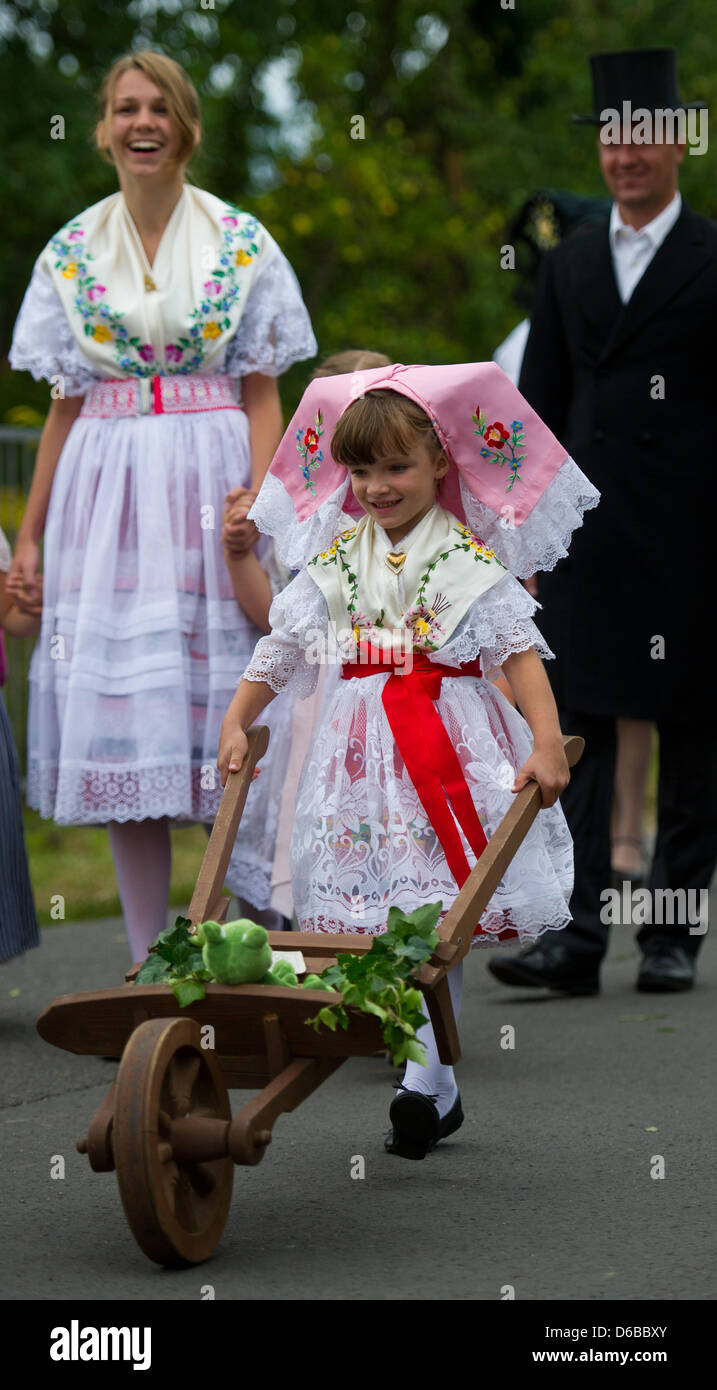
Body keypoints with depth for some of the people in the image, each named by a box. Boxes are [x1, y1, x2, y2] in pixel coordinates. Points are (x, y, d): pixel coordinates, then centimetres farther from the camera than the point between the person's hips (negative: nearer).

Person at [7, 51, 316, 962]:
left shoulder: (240, 243, 4)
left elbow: (262, 397, 2)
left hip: (209, 483, -2)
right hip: (105, 491, 2)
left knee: (221, 707, -4)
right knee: (121, 716, 0)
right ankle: (147, 964, 5)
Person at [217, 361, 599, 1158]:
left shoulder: (469, 561, -3)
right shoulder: (335, 562, 10)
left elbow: (519, 650, -11)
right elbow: (281, 648, 14)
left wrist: (547, 742, -24)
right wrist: (236, 723, 2)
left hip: (450, 744, -4)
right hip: (363, 749, 4)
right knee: (386, 923, 3)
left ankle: (422, 1082, -10)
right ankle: (439, 1090, 11)